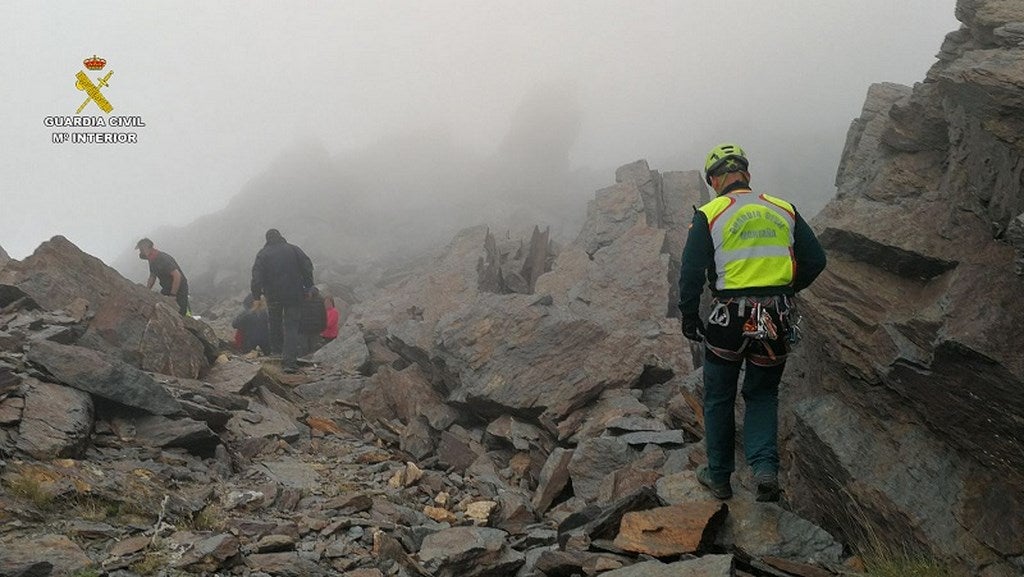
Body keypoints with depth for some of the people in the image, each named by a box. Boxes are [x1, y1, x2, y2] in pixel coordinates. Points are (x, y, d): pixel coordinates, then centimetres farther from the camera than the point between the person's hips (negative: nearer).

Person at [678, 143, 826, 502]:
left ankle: (719, 477, 25)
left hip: (728, 321, -3)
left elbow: (691, 274, -8)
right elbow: (815, 260, 9)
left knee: (719, 399, 16)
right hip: (777, 323, 3)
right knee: (763, 395, 19)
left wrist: (689, 319, 3)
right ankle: (765, 467, 0)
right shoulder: (784, 211, 7)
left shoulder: (708, 216, -4)